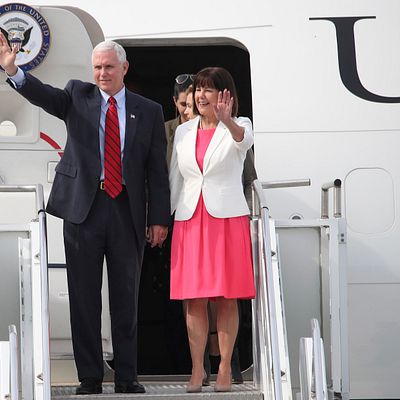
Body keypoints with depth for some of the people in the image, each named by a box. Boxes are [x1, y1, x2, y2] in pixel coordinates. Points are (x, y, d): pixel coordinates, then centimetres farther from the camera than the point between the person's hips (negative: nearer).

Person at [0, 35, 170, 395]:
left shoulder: (148, 111, 8)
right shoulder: (78, 96, 7)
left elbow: (158, 170, 7)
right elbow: (44, 95, -13)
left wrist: (159, 219, 2)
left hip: (127, 211, 0)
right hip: (83, 207, 0)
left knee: (127, 298, 5)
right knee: (84, 297, 2)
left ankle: (127, 378, 12)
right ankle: (90, 378, 7)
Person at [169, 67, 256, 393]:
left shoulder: (238, 126, 1)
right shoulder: (183, 132, 13)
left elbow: (244, 139, -24)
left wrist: (227, 121, -45)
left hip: (228, 218, -3)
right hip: (190, 219, 3)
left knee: (227, 299, 0)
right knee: (194, 299, 1)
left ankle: (225, 369, 5)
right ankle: (197, 369, 5)